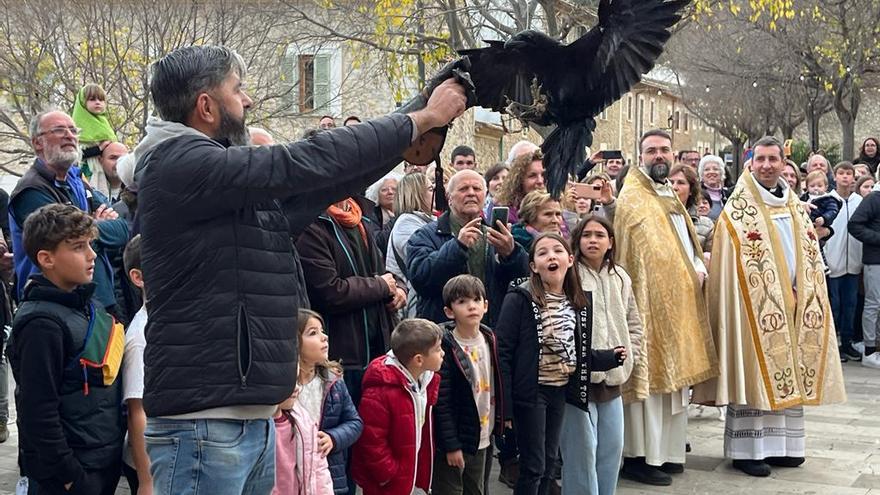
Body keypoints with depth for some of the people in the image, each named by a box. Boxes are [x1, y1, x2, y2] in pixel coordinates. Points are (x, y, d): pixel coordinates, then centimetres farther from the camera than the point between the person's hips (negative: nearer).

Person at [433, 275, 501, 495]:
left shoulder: (489, 339, 4)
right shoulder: (445, 347, -17)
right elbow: (441, 401, -17)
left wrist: (496, 422, 12)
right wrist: (451, 445, -17)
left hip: (482, 437, 7)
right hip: (454, 439, -7)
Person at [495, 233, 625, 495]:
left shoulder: (578, 302, 6)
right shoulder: (519, 299, -13)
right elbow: (503, 352, -15)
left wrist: (610, 357, 2)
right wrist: (503, 404, -19)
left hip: (560, 390, 6)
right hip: (531, 391, -6)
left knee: (550, 461, 16)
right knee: (533, 466, -2)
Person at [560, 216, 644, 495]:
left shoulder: (620, 278, 11)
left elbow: (634, 323, 20)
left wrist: (631, 355, 8)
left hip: (612, 377, 6)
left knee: (612, 446, 12)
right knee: (582, 448, -4)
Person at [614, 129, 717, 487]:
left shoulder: (668, 195, 19)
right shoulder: (634, 199, -11)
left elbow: (688, 240, 18)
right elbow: (654, 252, -19)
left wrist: (699, 268, 1)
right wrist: (689, 272, -11)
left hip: (679, 300, 9)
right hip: (653, 300, -9)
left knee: (671, 375, 12)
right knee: (650, 377, -8)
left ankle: (665, 451, 21)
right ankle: (640, 457, -3)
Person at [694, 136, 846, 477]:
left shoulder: (796, 209, 13)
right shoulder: (738, 212, -7)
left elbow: (809, 258, 14)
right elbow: (729, 268, -12)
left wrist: (804, 298, 1)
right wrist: (764, 300, -17)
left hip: (791, 306, 6)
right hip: (755, 306, -6)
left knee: (786, 373, 10)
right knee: (754, 373, -4)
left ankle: (780, 444, 19)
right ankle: (747, 448, 2)